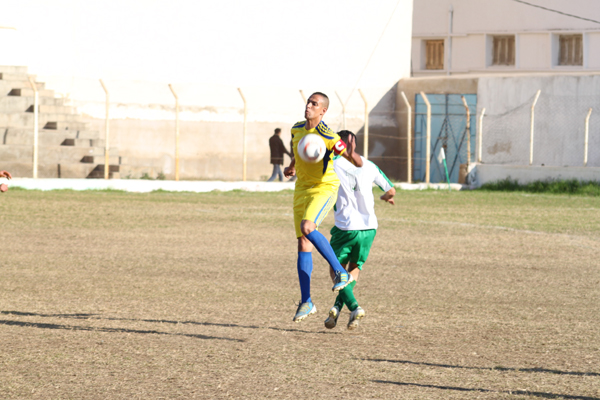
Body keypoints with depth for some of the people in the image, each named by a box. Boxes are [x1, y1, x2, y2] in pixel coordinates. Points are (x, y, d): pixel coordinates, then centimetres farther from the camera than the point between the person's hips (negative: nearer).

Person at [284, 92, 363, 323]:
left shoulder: (328, 137, -19)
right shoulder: (297, 129, 4)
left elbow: (358, 164, -22)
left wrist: (352, 155, -42)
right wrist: (292, 166, 25)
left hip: (324, 188, -7)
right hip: (302, 189, 7)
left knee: (307, 228, -32)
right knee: (303, 245, 2)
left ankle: (340, 272, -19)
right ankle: (306, 302, 7)